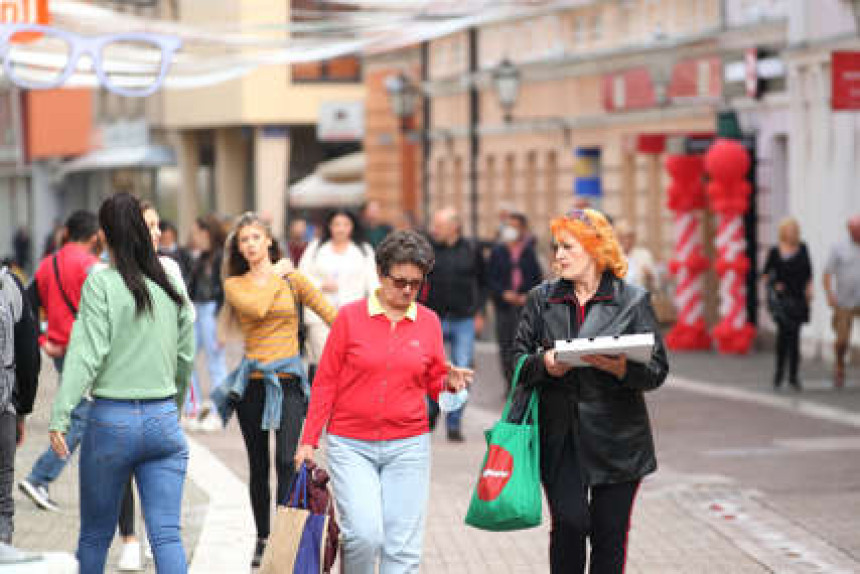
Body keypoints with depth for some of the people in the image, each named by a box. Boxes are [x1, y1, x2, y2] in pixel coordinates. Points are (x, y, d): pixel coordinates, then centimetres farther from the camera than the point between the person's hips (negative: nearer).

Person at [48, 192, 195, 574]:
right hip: (163, 420, 3)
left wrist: (60, 415, -14)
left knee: (95, 535, 13)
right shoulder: (171, 285, 5)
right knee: (167, 535, -2)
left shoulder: (101, 283, -8)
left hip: (112, 419, -3)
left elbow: (88, 353, -14)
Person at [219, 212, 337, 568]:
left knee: (286, 462, -16)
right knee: (258, 467, 9)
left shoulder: (292, 279, 4)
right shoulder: (235, 284, 5)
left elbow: (331, 316, 2)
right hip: (252, 381, 2)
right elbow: (256, 308, -16)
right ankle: (263, 539, 21)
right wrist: (275, 276, -3)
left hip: (288, 381, -2)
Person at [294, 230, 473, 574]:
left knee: (403, 546, -1)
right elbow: (325, 383, 2)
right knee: (365, 535, -17)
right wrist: (309, 440, 1)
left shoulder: (428, 322, 6)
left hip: (408, 446, 2)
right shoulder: (351, 316, -1)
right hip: (350, 445, -2)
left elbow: (434, 384, 15)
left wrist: (450, 382, -9)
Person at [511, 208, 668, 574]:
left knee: (609, 533, 2)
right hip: (560, 436, 1)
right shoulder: (542, 299, 9)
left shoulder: (633, 301, 1)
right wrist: (543, 365, -11)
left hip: (616, 437, -1)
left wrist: (622, 368, -21)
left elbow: (657, 371, 0)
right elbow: (518, 361, 11)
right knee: (569, 524, -11)